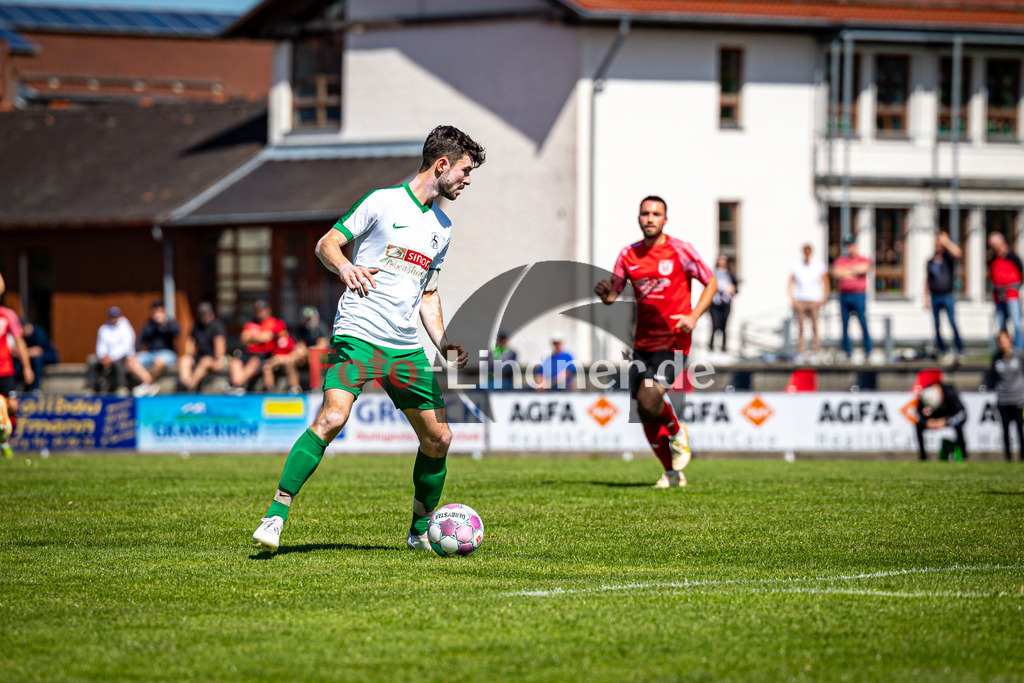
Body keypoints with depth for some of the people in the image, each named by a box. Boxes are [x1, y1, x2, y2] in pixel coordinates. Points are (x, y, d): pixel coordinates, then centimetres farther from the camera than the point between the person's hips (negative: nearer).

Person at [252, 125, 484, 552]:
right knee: (332, 419, -24)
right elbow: (326, 243, 0)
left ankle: (421, 532, 24)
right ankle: (275, 517, -22)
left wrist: (443, 343, 11)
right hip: (358, 335, -7)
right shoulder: (383, 203, -2)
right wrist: (345, 267, -21)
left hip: (406, 348, 7)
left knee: (438, 439, 5)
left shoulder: (442, 228, 17)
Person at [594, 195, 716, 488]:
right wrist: (604, 292, -12)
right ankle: (672, 473, 18)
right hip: (643, 341, 5)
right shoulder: (628, 255, 8)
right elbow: (613, 293, 13)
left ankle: (677, 432, 9)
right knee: (646, 414, 3)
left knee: (649, 400, -23)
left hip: (673, 341, -5)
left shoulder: (680, 251, -4)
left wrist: (693, 316, -11)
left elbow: (711, 283, 3)